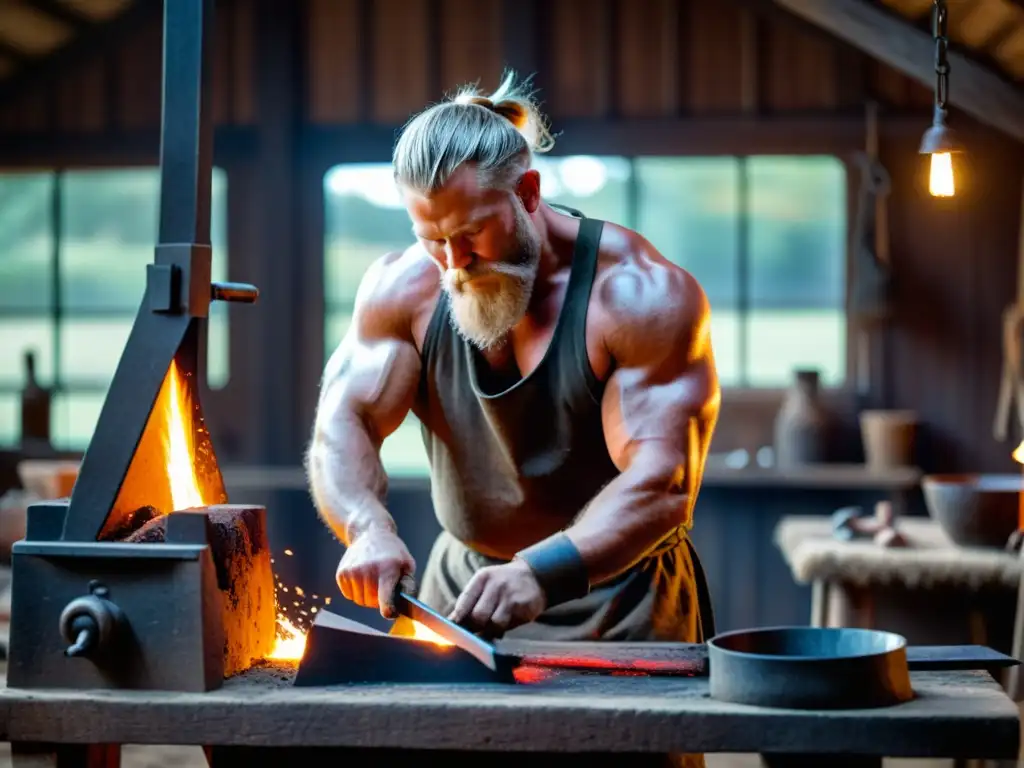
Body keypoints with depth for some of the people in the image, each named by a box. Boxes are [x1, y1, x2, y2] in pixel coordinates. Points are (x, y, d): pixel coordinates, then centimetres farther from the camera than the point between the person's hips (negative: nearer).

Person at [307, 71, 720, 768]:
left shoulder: (641, 293, -18)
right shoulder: (405, 287, -4)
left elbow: (662, 486, -26)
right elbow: (344, 428, -11)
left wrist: (540, 573, -41)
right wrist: (368, 528, -33)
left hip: (617, 603, -3)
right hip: (462, 583, 3)